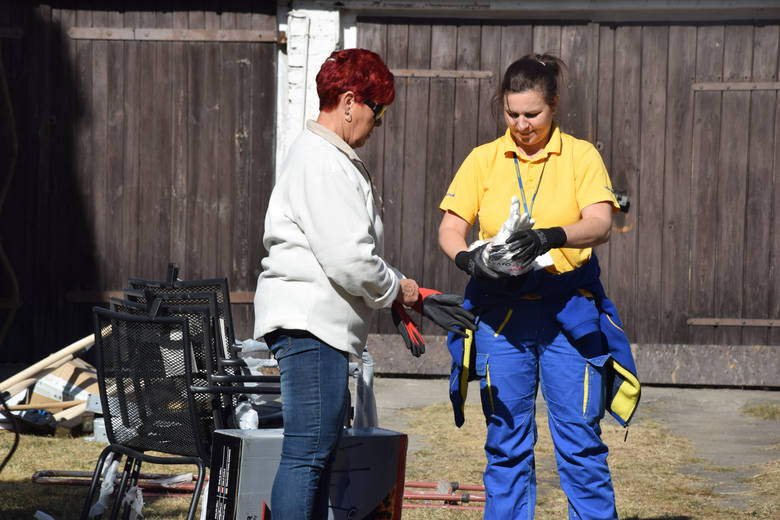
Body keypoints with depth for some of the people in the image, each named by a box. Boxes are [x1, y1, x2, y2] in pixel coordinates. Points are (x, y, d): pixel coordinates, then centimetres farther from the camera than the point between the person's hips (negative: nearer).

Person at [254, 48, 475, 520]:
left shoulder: (338, 161, 20)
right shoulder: (322, 163, -15)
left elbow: (359, 252, 26)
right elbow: (348, 260, -20)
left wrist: (412, 296, 17)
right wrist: (397, 290, -3)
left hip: (323, 322, 11)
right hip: (309, 321, -11)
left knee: (323, 449, 13)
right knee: (309, 452, -12)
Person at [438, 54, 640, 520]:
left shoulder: (580, 155, 2)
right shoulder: (484, 160, 7)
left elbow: (600, 223, -12)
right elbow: (451, 227, 1)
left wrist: (550, 237, -30)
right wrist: (466, 257, -21)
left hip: (569, 310, -2)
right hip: (500, 311, 2)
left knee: (580, 438, -2)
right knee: (506, 441, 6)